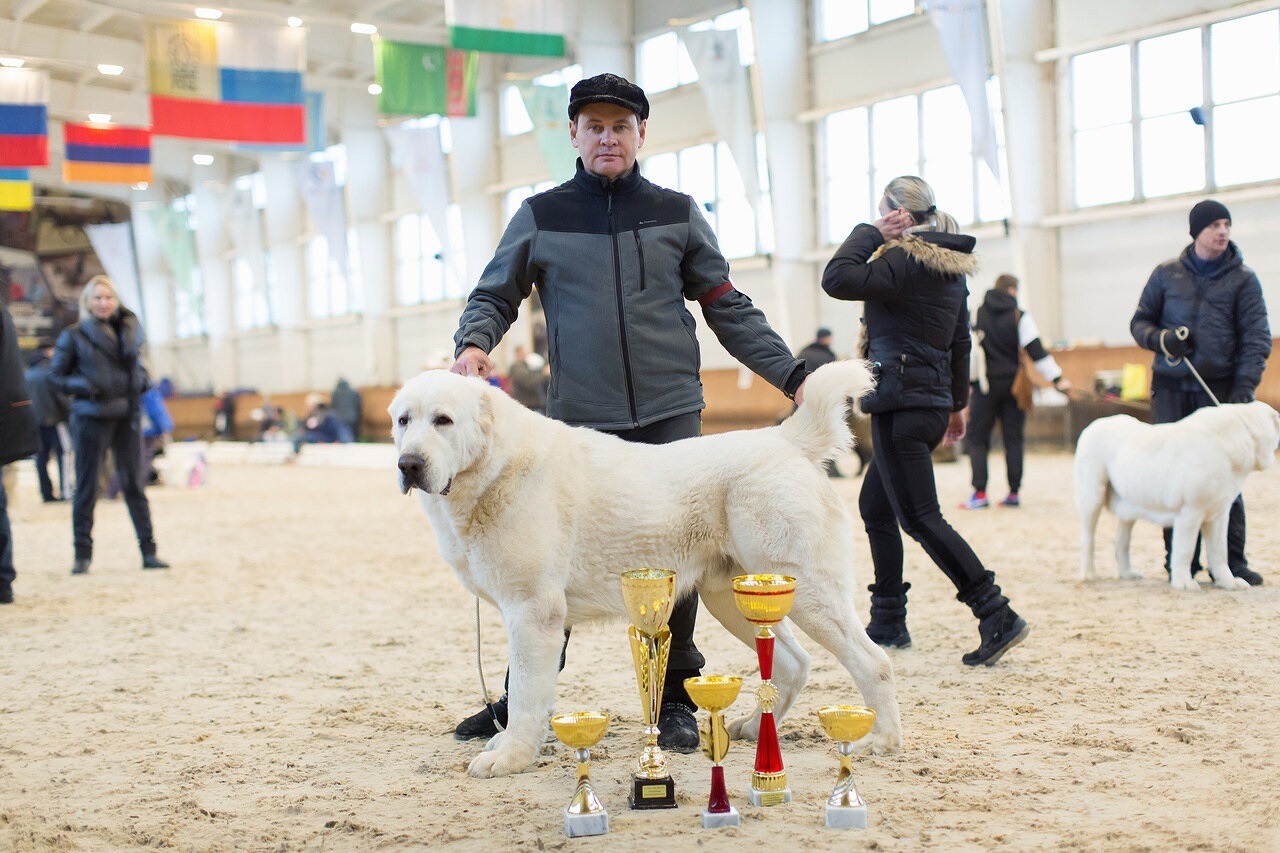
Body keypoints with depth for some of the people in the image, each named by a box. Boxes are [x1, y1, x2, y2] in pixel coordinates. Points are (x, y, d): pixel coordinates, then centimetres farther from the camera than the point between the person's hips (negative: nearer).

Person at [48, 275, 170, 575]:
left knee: (134, 483, 6)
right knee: (87, 486, 2)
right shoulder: (74, 336, -1)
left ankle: (149, 551, 8)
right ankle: (82, 553, 9)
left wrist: (142, 381, 0)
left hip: (127, 415, 3)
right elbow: (56, 375, 1)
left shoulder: (130, 330, 10)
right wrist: (83, 386, -16)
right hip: (91, 418, -3)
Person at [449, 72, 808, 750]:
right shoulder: (541, 216, 8)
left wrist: (792, 375, 5)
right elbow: (494, 295, 13)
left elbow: (727, 308, 12)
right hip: (578, 421, 0)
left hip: (670, 414, 0)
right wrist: (473, 342, -10)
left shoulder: (676, 213, 10)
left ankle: (674, 703, 14)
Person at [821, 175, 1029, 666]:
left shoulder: (905, 261, -15)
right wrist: (957, 403, 26)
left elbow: (837, 279, -25)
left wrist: (871, 233, -13)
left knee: (920, 519, -8)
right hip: (932, 402, 10)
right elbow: (960, 342, 19)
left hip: (901, 403, -10)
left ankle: (997, 617, -12)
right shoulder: (951, 266, 14)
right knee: (875, 506, 18)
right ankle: (888, 624, 21)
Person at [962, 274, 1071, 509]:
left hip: (986, 386, -1)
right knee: (1013, 438, 7)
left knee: (976, 438, 3)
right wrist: (1057, 378, -5)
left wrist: (969, 382, 0)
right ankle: (1014, 492, 7)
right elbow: (1035, 350, -6)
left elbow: (970, 349, -4)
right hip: (1013, 385, 1)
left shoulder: (977, 314, 0)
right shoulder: (1020, 316, -2)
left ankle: (980, 493, -6)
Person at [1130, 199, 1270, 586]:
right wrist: (1161, 338, -7)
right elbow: (1140, 321, 16)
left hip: (1221, 389, -1)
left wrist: (1244, 387, -13)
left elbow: (1256, 337, 1)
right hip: (1171, 388, 1)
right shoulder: (1166, 274, 10)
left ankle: (1230, 559, 1)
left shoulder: (1243, 279, 6)